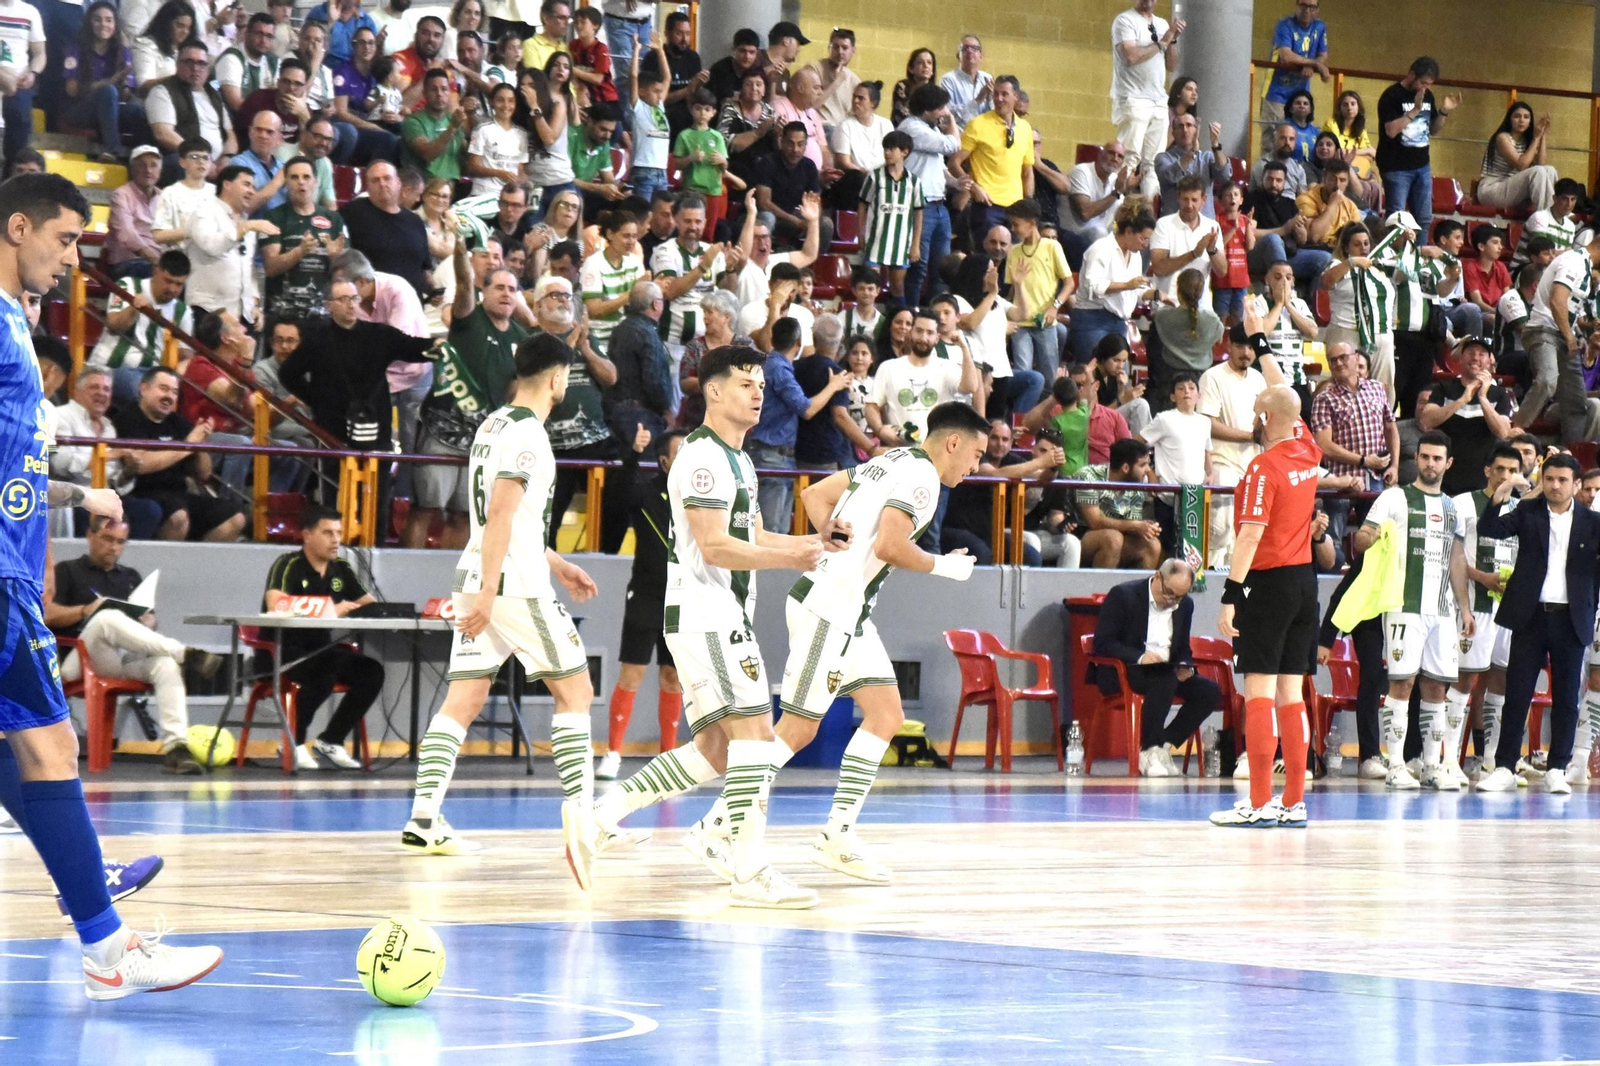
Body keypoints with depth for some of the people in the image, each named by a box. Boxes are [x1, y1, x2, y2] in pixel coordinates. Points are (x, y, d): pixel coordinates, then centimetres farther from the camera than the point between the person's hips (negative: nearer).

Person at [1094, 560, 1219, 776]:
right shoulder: (1123, 595, -8)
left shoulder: (1185, 605, 11)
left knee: (1210, 691, -15)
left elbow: (1183, 649, 21)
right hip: (1122, 673, -7)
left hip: (1166, 672, 7)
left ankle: (1164, 746, -13)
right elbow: (1102, 643, -13)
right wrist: (1139, 657, -28)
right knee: (1165, 679, -36)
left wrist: (1185, 667, -5)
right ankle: (1149, 752, -30)